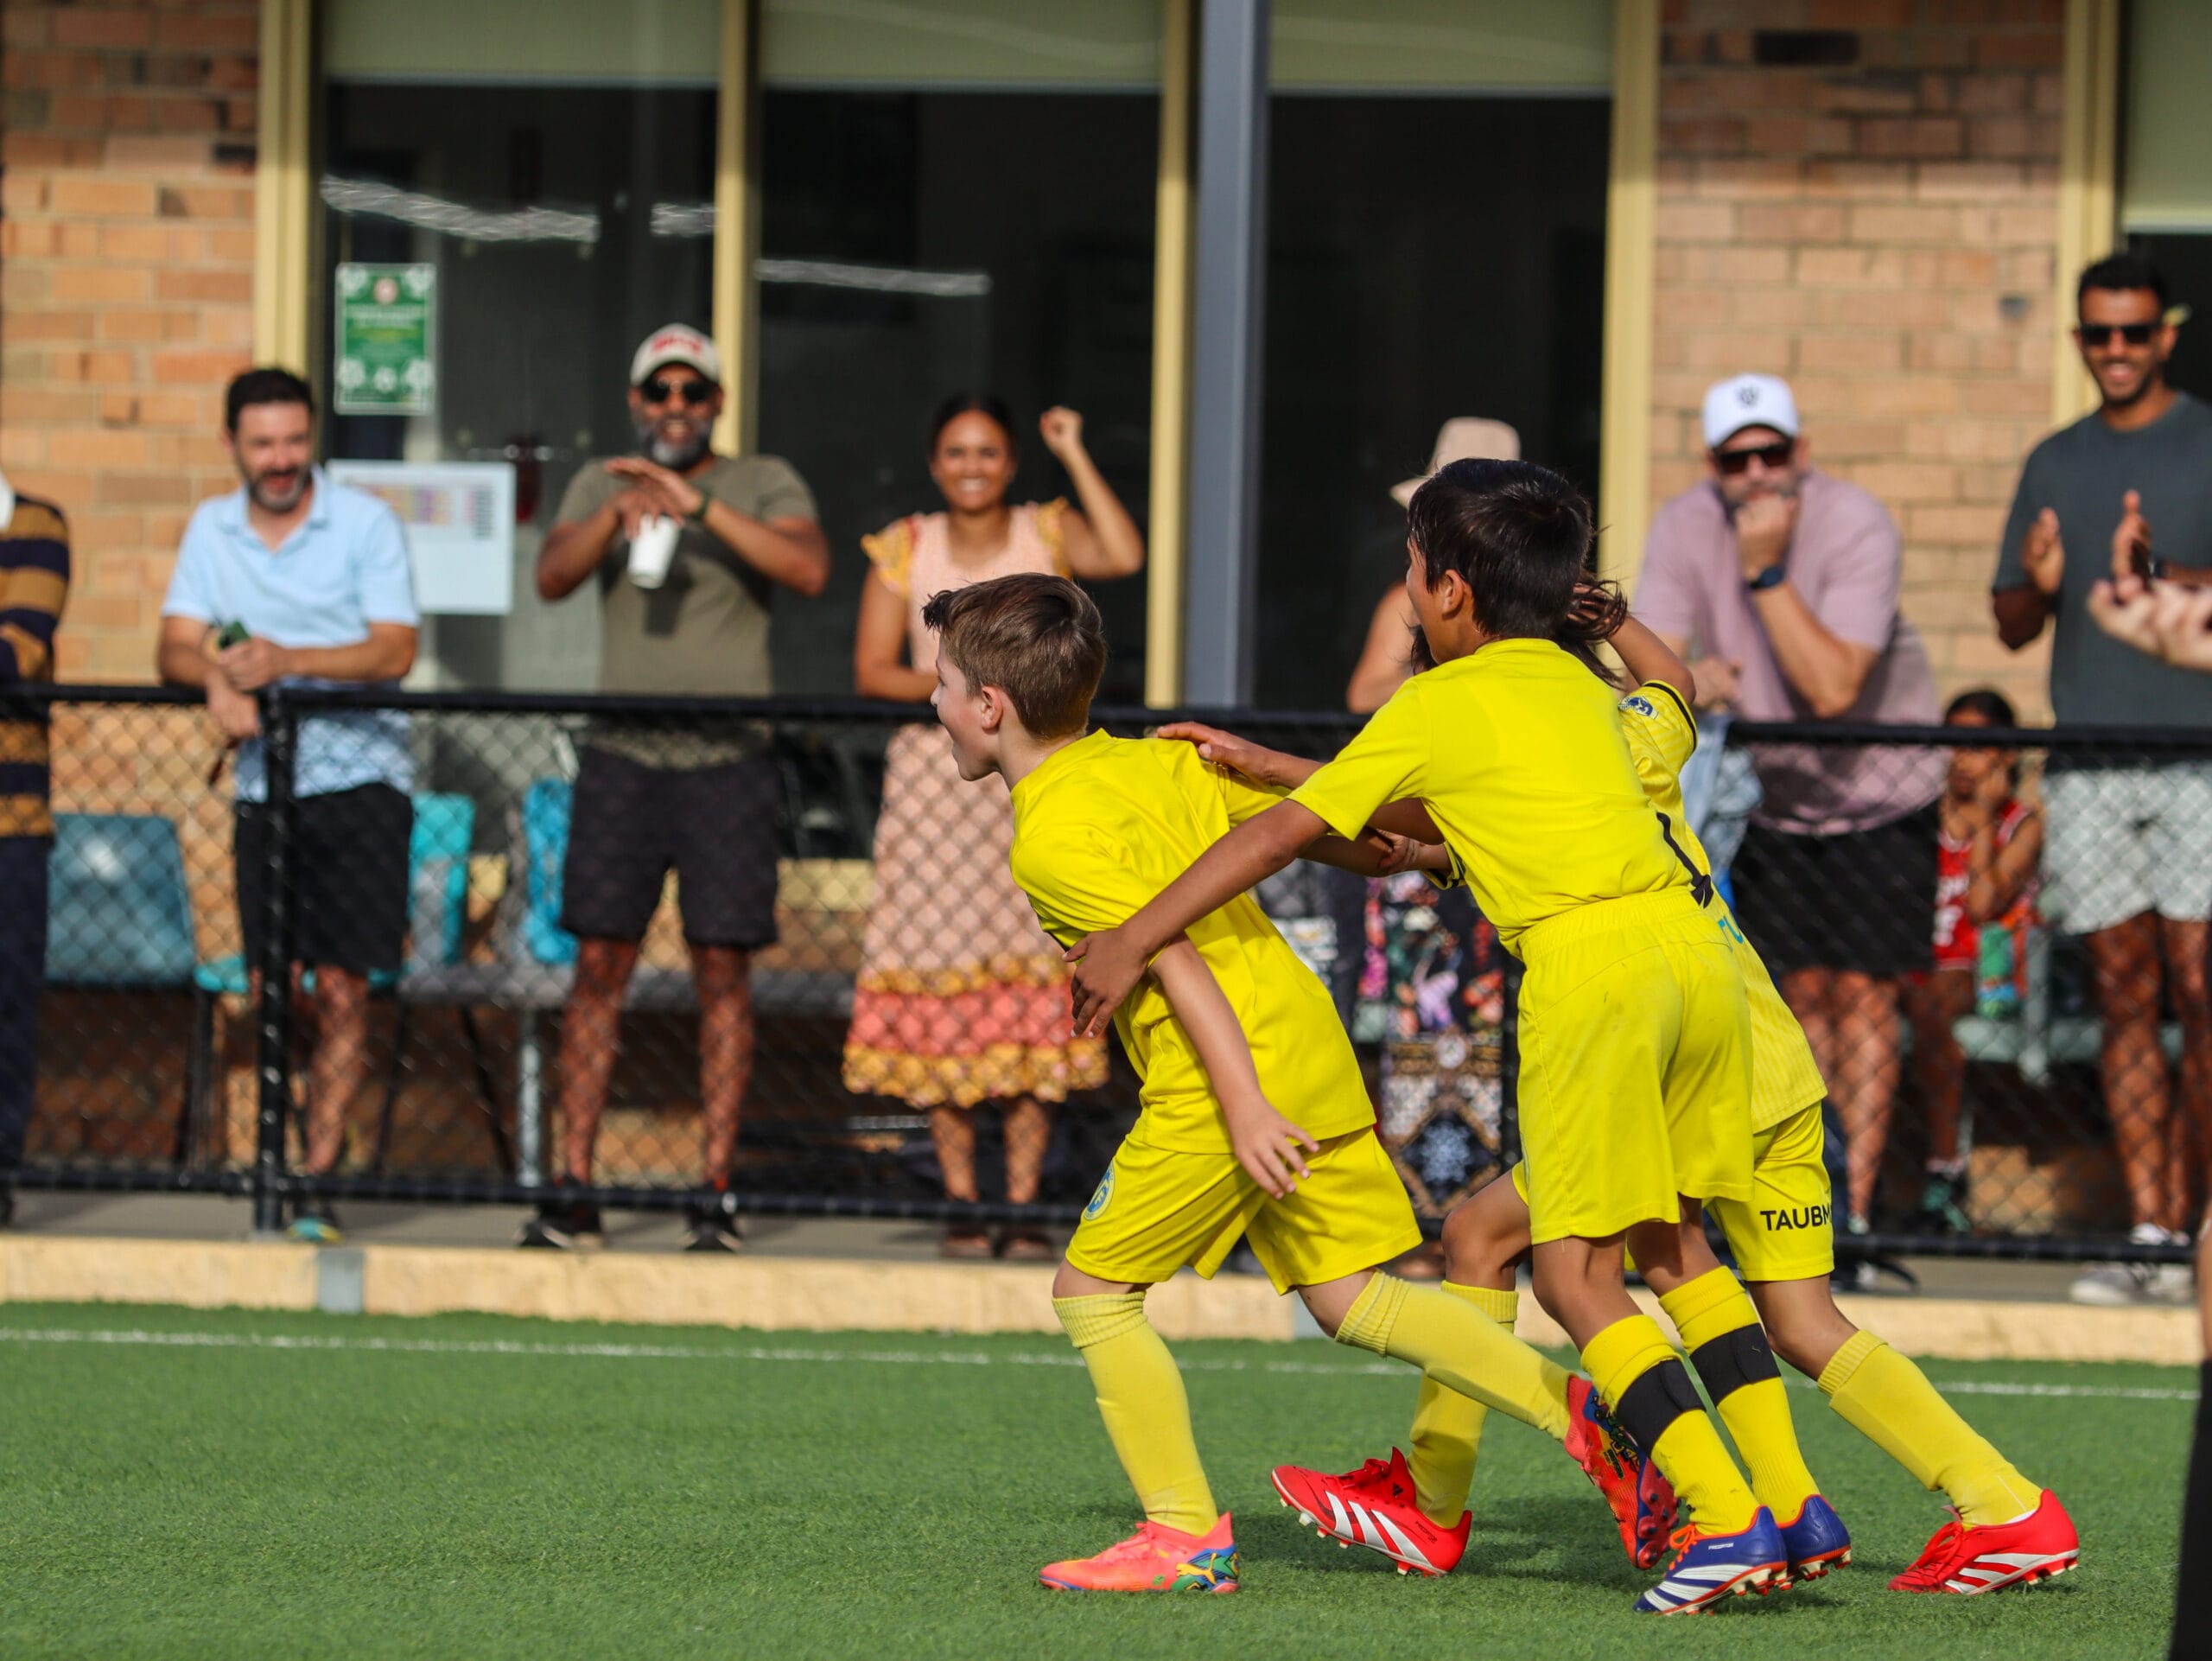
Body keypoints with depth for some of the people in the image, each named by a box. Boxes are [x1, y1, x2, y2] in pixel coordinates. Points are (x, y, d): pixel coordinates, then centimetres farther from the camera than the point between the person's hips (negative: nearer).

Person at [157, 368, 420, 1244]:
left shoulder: (366, 523, -3)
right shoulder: (212, 529, 10)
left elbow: (394, 651, -11)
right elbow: (175, 648, 4)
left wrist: (288, 661, -26)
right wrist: (219, 679, -20)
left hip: (358, 776, -4)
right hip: (263, 785, 4)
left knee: (342, 990, -9)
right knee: (270, 990, 2)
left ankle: (318, 1181, -9)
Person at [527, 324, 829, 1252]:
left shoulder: (763, 486, 4)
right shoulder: (602, 486, 11)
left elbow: (810, 569, -14)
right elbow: (552, 576, -5)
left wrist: (700, 506, -24)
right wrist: (614, 519, -24)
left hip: (726, 761, -1)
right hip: (621, 757, 1)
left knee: (724, 969, -2)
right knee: (599, 964, -2)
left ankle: (717, 1195, 2)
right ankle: (572, 1191, -1)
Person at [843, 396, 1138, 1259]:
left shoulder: (1048, 533, 4)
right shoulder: (905, 550, 7)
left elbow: (1125, 555, -17)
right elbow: (871, 668, 3)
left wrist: (1075, 454, -12)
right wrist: (947, 685, -15)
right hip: (936, 778, 1)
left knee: (1032, 981, -6)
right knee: (943, 980, -3)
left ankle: (1023, 1207, -3)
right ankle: (960, 1202, 2)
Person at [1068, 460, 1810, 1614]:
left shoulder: (1435, 708, 7)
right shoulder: (1576, 684, 26)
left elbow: (1282, 834, 8)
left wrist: (1132, 942, 14)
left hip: (1593, 961, -7)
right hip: (1693, 945, 7)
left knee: (1575, 1275, -3)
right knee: (1671, 1243, 19)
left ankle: (1729, 1523, -14)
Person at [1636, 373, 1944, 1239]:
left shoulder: (1858, 530, -24)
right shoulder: (1683, 530, -12)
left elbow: (1833, 687, -33)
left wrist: (1766, 573, -36)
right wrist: (1688, 683, -40)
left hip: (1878, 788, -3)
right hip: (1771, 794, 3)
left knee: (1860, 990, -8)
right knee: (1801, 989, 2)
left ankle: (1856, 1203, -6)